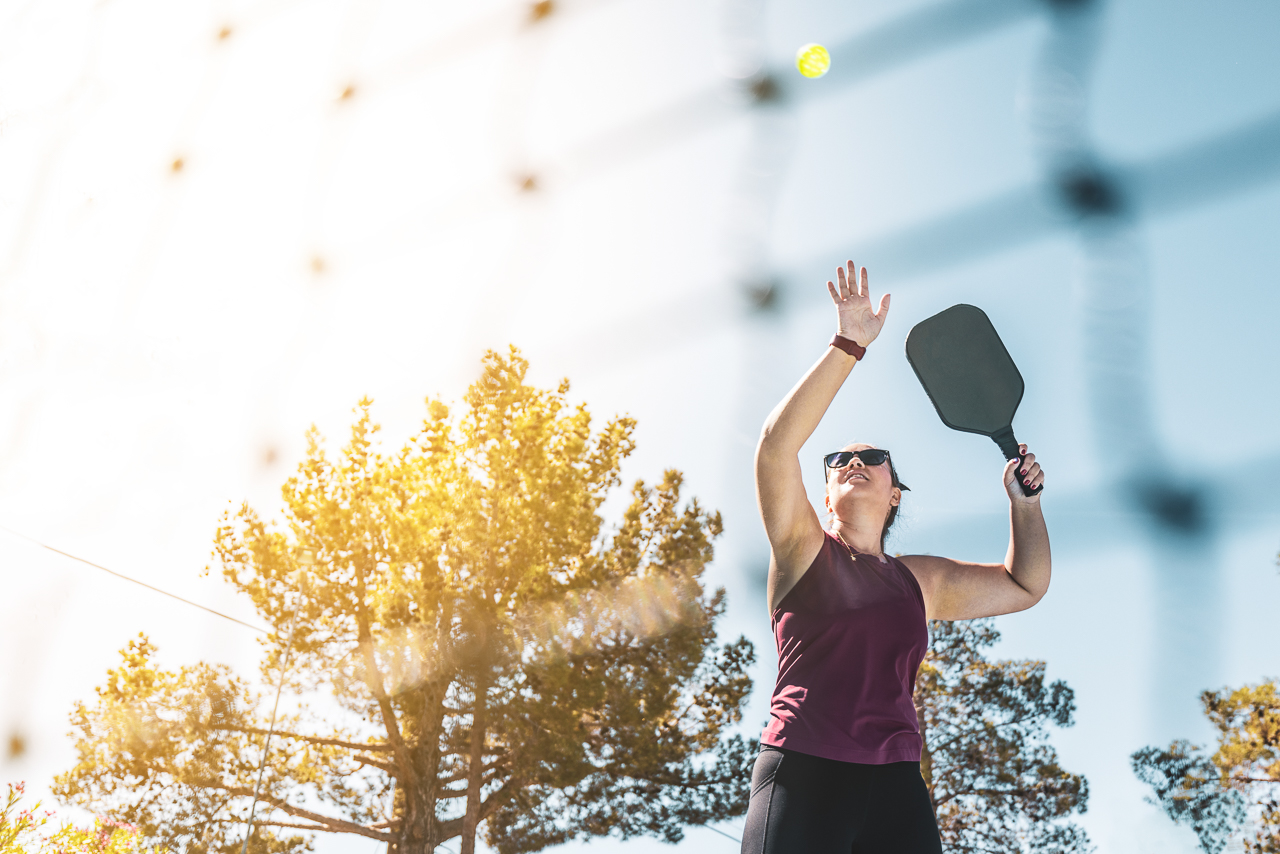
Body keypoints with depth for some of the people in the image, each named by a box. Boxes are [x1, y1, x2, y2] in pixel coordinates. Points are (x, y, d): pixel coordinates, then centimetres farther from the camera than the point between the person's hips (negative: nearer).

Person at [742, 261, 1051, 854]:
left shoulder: (920, 579, 21)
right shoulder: (804, 552, 9)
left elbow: (1026, 585, 31)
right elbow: (777, 442, -5)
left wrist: (1024, 499, 18)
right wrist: (848, 346, -7)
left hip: (896, 788, 4)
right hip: (802, 775, -3)